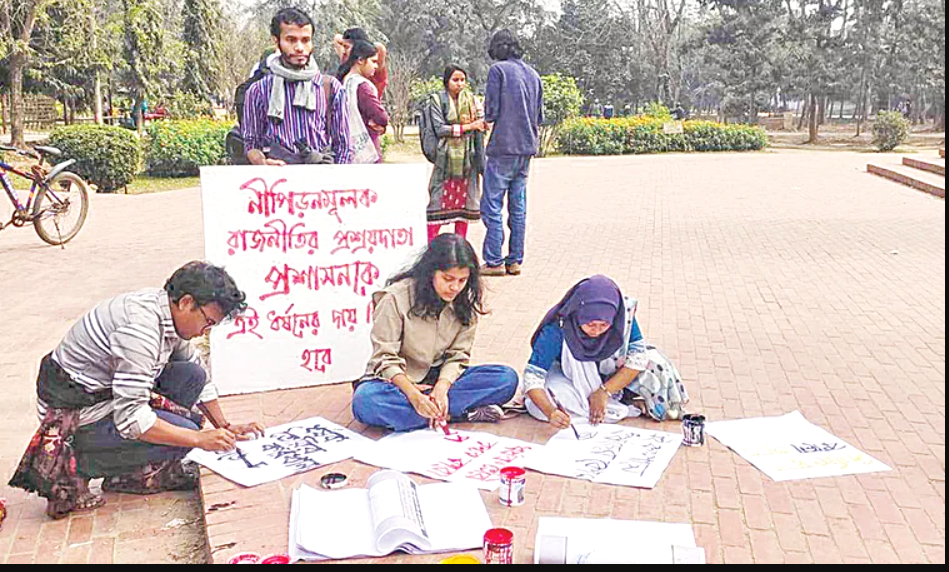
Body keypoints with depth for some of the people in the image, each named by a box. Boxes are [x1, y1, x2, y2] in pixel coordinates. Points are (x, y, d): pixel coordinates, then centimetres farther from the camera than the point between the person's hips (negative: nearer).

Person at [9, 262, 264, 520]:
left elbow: (199, 378, 14)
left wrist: (225, 428, 9)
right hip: (75, 413, -9)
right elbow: (130, 418, -31)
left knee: (192, 375, -1)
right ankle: (73, 472, -7)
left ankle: (143, 473, 2)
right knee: (184, 431, -19)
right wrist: (200, 439, -26)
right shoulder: (141, 327, -29)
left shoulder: (169, 313, 0)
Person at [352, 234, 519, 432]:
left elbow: (458, 356, -4)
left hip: (441, 378, 3)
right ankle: (451, 414, -28)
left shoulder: (465, 302, -3)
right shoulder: (396, 298, -16)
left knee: (507, 378, -17)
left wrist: (442, 387, -25)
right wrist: (413, 394, -32)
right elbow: (386, 358, -15)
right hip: (397, 379, -3)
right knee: (364, 402, -38)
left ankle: (437, 408, -25)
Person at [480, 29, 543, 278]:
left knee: (492, 205, -3)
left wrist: (487, 118, 10)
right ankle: (515, 261, 13)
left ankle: (494, 261, -4)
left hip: (503, 148, -7)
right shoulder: (533, 74, 14)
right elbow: (540, 117, 15)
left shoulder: (498, 70, -6)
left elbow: (491, 111, -10)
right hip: (527, 148, 7)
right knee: (518, 206, 10)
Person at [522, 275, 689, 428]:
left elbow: (638, 356, -20)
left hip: (611, 376, 1)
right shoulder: (557, 329, -32)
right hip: (571, 379, -1)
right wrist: (550, 411, -48)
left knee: (653, 361, -23)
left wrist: (604, 391, -29)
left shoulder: (623, 312, -26)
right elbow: (533, 375, -31)